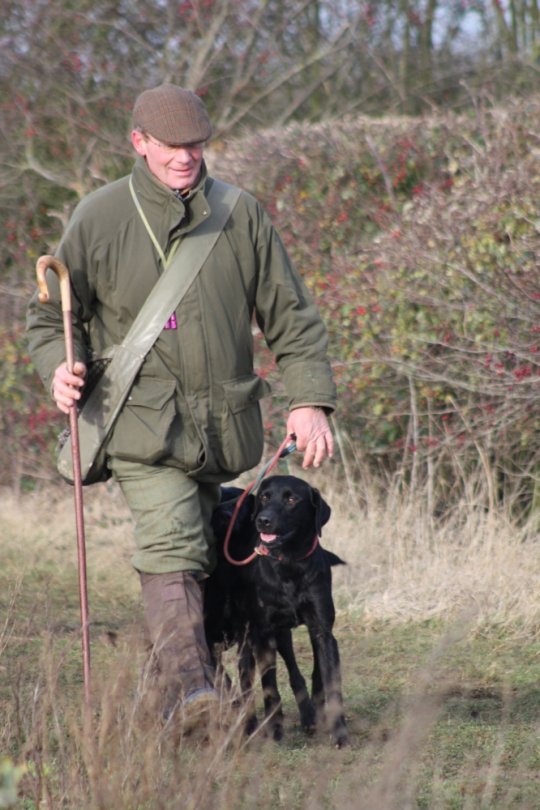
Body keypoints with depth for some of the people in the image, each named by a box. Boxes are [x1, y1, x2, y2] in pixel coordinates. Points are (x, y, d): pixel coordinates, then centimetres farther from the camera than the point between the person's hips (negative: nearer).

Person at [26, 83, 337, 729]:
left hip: (222, 427, 3)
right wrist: (60, 367, -11)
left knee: (194, 553, 8)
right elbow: (50, 315, 11)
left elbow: (290, 314, 12)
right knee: (171, 548, -20)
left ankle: (172, 697, 17)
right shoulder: (99, 218, 3)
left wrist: (309, 398, 1)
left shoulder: (240, 215, 9)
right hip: (143, 424, -3)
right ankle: (190, 687, -30)